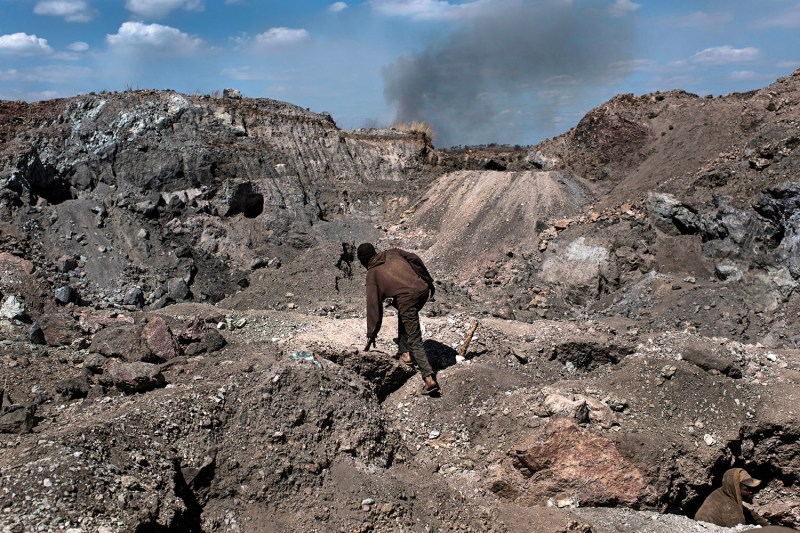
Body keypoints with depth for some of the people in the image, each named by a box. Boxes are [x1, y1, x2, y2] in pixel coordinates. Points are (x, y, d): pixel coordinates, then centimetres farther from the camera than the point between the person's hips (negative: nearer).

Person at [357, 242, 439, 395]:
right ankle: (405, 352, 30)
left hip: (407, 298, -6)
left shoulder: (372, 274, 11)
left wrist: (371, 333, 14)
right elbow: (414, 259, 11)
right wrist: (429, 281, 17)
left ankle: (429, 379, -13)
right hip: (422, 290, 6)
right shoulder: (392, 252, 22)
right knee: (403, 314, 33)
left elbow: (373, 305, 8)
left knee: (414, 340, -2)